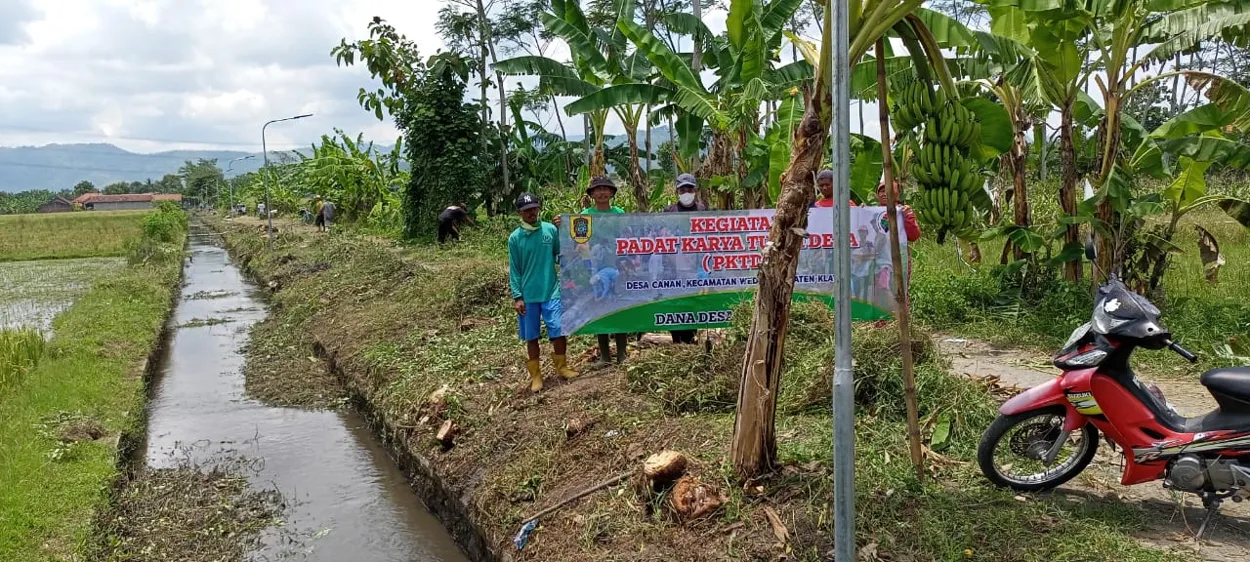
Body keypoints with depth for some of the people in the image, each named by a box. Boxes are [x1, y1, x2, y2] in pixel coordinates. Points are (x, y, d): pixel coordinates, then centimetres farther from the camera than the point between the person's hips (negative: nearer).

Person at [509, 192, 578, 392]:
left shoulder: (551, 230, 0)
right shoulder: (515, 238, -2)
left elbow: (561, 255, 7)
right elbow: (514, 270, 0)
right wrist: (517, 296, -6)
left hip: (552, 291, 1)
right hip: (528, 296, 0)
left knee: (560, 331, 2)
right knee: (531, 337, 8)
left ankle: (562, 368, 24)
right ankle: (535, 376, 21)